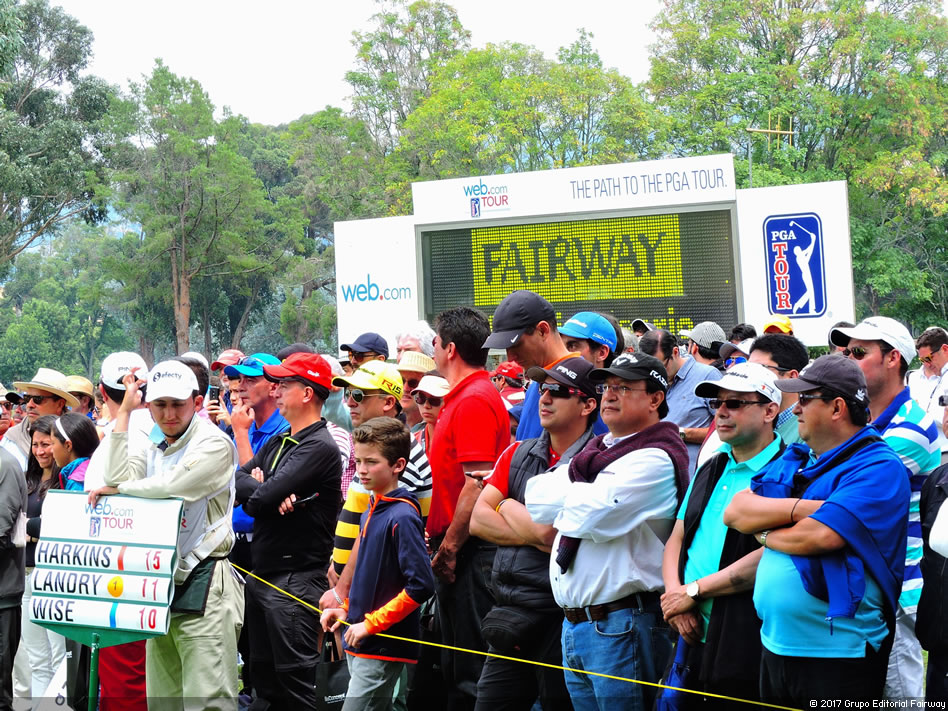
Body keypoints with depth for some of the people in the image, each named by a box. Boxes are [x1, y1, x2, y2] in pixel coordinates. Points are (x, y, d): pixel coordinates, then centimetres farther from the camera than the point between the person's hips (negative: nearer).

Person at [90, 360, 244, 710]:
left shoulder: (214, 443, -6)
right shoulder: (154, 451, 18)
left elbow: (170, 485, -18)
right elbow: (118, 476, 0)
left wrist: (113, 488, -3)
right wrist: (124, 411, 5)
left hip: (204, 586, -8)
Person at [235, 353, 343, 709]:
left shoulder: (320, 447, -14)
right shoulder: (278, 442, 15)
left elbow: (262, 498, -21)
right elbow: (236, 480, 6)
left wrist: (256, 488, 0)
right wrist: (264, 490, -13)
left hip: (297, 580, -9)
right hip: (263, 574, 9)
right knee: (265, 678, 15)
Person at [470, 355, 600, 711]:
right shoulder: (517, 453, 11)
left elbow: (547, 530, -20)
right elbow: (478, 519, 3)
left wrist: (509, 507, 0)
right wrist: (532, 535, -11)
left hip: (559, 614, -6)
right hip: (509, 613, 7)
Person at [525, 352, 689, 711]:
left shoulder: (655, 459, -11)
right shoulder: (593, 451, 17)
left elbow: (590, 516, -22)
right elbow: (535, 497, 7)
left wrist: (565, 496, -4)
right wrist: (583, 493, -7)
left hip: (619, 625, -8)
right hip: (573, 623, 8)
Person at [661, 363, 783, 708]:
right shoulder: (711, 471, 17)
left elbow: (769, 557, -19)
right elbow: (676, 540, 17)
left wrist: (694, 591, -13)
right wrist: (675, 596, -3)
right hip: (693, 637, 7)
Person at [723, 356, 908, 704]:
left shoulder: (878, 467, -12)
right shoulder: (795, 459, 13)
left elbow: (817, 536, -23)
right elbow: (734, 511, 2)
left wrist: (764, 531, -4)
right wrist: (799, 507, -13)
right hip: (775, 646, 7)